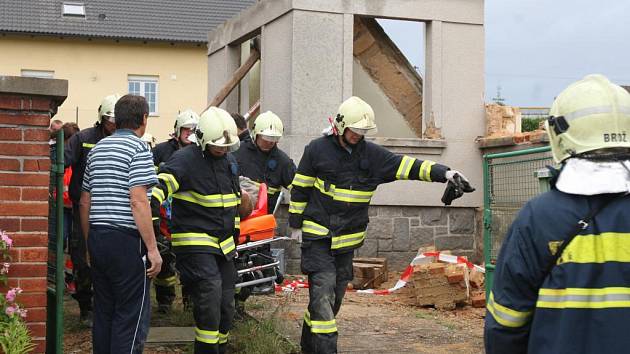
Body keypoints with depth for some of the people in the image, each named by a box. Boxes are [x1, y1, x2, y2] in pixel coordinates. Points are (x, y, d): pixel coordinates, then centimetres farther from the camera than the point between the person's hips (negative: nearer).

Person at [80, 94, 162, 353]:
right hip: (127, 241, -7)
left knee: (103, 312, 15)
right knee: (131, 316, -2)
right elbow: (138, 201, -18)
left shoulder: (98, 148, 15)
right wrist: (152, 248, -15)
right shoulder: (138, 148, -8)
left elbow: (85, 202, 18)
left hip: (97, 239, 8)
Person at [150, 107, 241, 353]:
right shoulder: (185, 159, -11)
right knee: (209, 298, -19)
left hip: (223, 245, 7)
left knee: (226, 305, 9)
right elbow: (159, 188, -25)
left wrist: (234, 237, 26)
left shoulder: (229, 162, 14)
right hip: (195, 242, -7)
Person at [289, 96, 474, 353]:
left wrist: (443, 173, -22)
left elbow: (407, 166, -8)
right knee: (323, 294, -14)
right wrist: (296, 225, 3)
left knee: (335, 297, 13)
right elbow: (300, 189, 2)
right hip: (317, 236, -4)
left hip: (347, 240, 4)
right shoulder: (317, 149, -6)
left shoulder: (372, 154, 0)